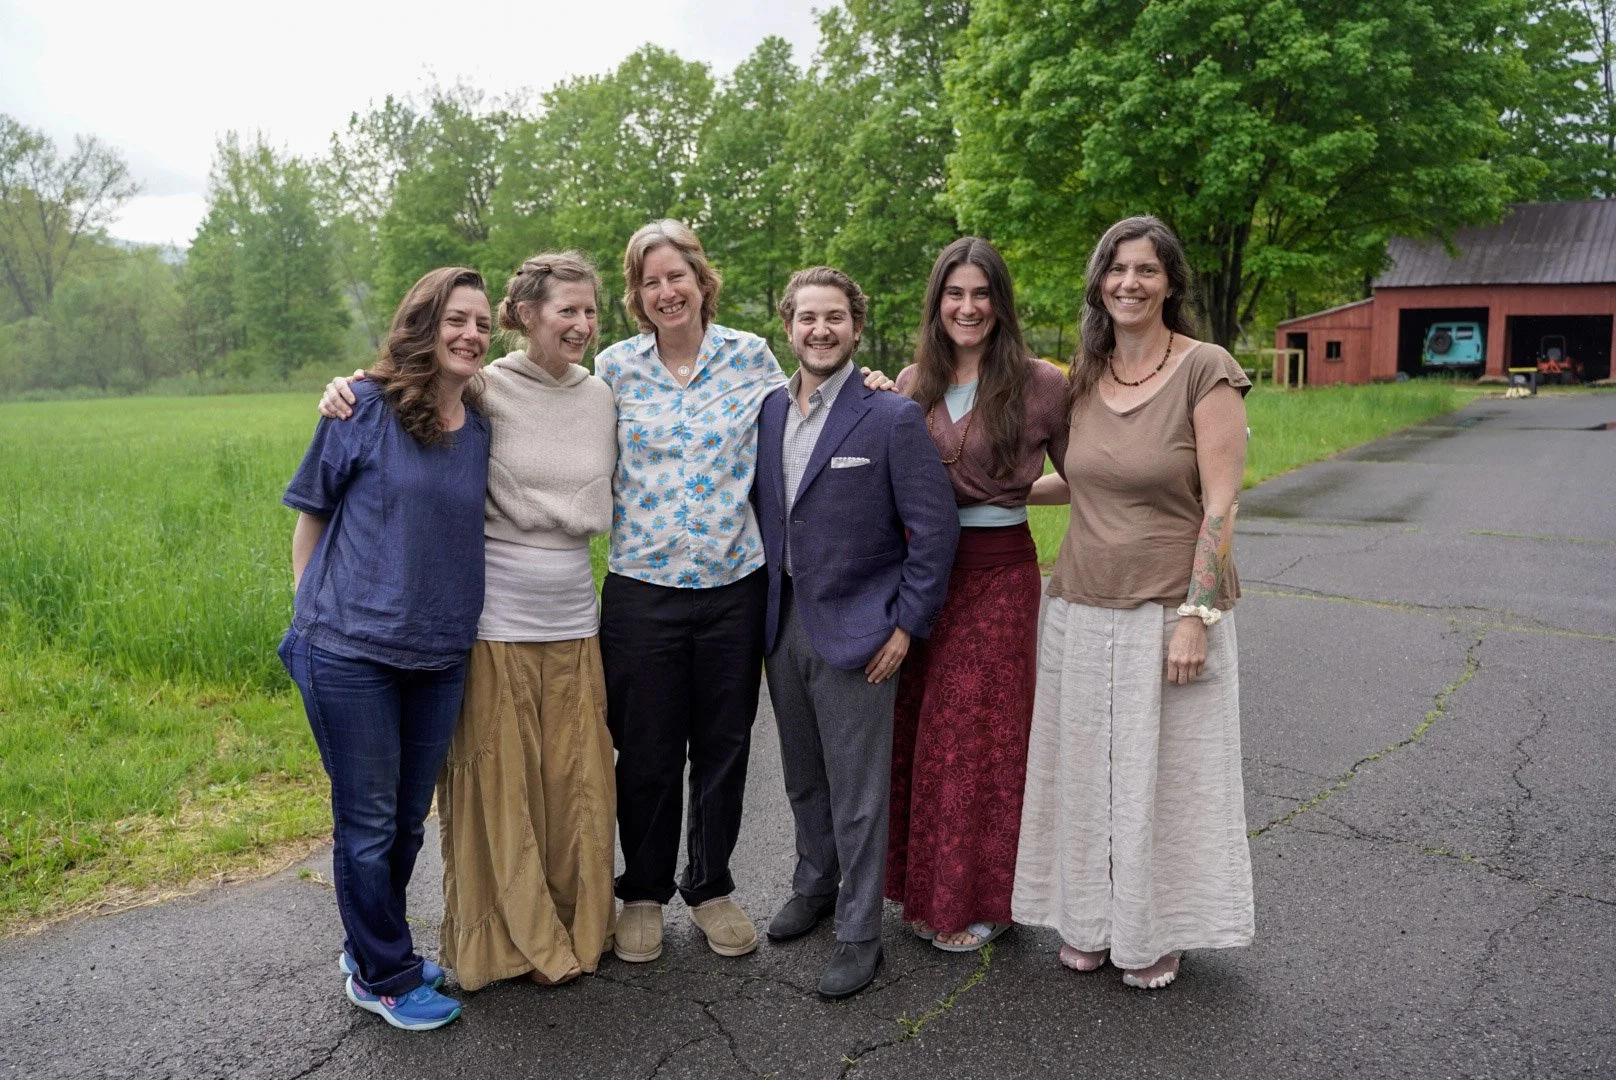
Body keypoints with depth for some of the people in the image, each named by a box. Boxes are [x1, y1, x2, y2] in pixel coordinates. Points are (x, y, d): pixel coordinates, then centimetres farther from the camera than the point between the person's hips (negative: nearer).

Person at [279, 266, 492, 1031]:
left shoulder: (481, 429, 5)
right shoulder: (366, 408, -7)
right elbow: (312, 514, 0)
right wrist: (310, 606, -1)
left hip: (439, 655, 5)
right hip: (351, 651, -5)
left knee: (408, 820, 17)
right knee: (367, 822, 7)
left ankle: (372, 947, 40)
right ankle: (385, 978, 26)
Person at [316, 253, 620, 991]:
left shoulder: (599, 396, 7)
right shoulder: (484, 391, -6)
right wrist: (348, 389, -13)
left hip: (573, 618, 4)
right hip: (495, 617, -4)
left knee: (578, 781, 11)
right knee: (500, 783, 5)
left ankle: (576, 927, 30)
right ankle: (514, 939, 24)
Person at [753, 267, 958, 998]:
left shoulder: (893, 418, -10)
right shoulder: (767, 411, 6)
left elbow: (935, 528, -10)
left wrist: (906, 626, -12)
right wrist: (763, 610, 9)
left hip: (856, 630, -5)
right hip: (783, 626, 6)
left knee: (857, 794, 3)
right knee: (802, 778, 20)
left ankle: (859, 935, 19)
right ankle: (814, 887, 41)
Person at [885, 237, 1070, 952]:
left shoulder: (1039, 383, -6)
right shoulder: (912, 383, 7)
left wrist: (1016, 489, -8)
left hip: (998, 574, -4)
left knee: (980, 737, 4)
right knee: (918, 733, 11)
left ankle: (980, 900, 23)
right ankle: (924, 887, 29)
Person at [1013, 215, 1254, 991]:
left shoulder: (1206, 372, -9)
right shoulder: (1085, 375, 7)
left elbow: (1219, 505, -12)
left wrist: (1196, 615, -17)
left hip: (1169, 608, -5)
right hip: (1083, 606, 5)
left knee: (1164, 775, 8)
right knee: (1084, 770, 13)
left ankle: (1155, 933, 28)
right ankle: (1088, 918, 32)